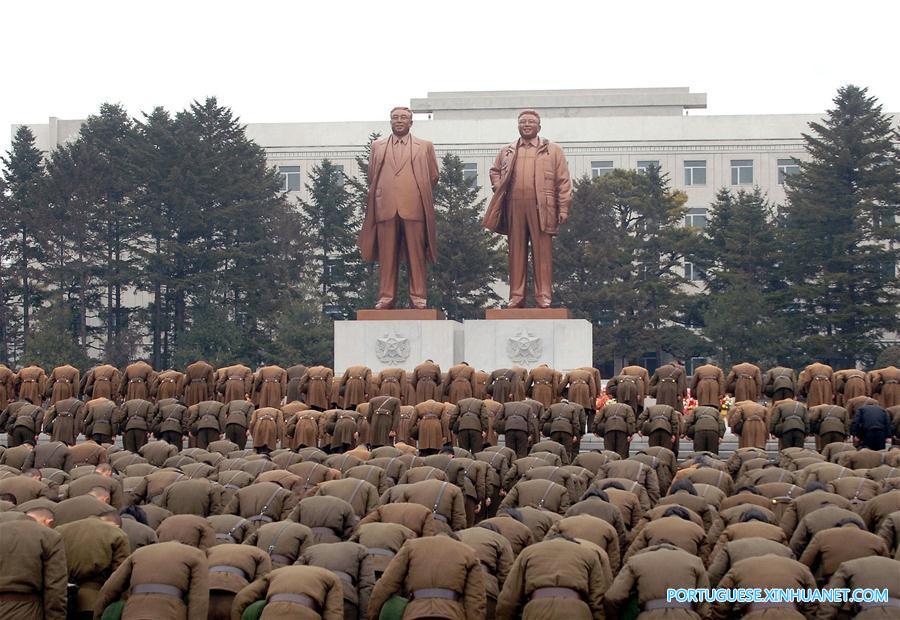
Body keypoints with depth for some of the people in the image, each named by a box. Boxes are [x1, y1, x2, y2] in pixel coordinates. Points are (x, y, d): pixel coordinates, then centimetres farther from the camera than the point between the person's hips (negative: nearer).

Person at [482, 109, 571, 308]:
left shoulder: (553, 151, 9)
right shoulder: (507, 152, 17)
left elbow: (563, 181, 4)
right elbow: (494, 171, 30)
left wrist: (563, 208, -4)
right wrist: (498, 188, 11)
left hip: (541, 208, -2)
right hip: (514, 206, 3)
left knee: (542, 251, -3)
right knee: (516, 251, 2)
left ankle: (544, 296, -1)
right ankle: (516, 296, 4)